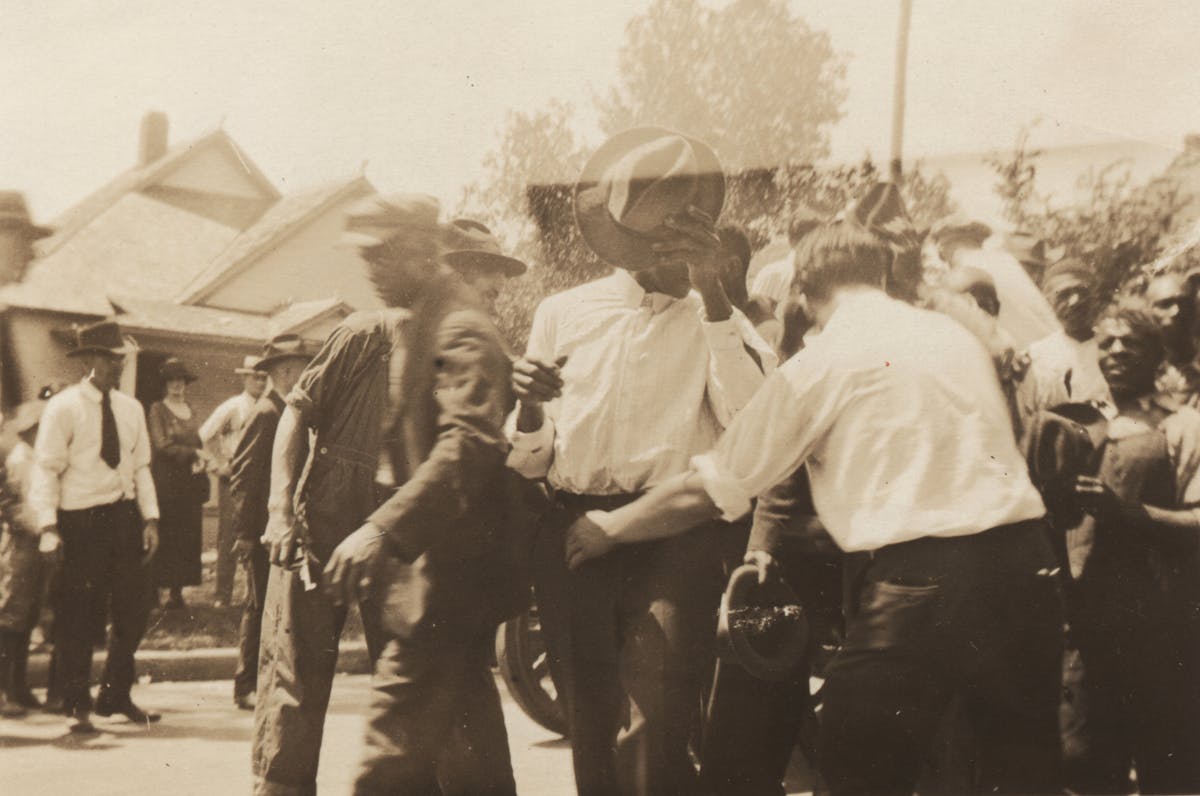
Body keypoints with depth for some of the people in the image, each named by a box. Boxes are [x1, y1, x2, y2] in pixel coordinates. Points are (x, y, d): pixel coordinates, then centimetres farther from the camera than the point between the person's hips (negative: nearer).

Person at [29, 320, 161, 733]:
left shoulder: (131, 409, 10)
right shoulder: (63, 408, -7)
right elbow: (46, 468, -9)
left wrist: (150, 518, 5)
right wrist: (48, 526, -17)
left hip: (125, 517, 5)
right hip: (82, 519, -5)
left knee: (133, 610, 8)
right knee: (77, 617, 1)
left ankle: (116, 695, 24)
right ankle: (77, 706, 15)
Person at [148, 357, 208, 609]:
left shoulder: (190, 410, 16)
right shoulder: (157, 409, -1)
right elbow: (161, 445, -9)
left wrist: (199, 460, 2)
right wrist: (192, 453, -8)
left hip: (190, 482, 6)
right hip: (165, 482, -6)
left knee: (188, 537, 4)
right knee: (164, 538, -6)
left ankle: (177, 590, 10)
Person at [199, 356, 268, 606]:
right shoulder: (233, 407, -6)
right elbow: (206, 434, -8)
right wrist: (221, 462, -6)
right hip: (233, 479, -4)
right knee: (228, 537, -2)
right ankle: (223, 595, 3)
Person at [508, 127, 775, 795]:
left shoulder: (715, 318, 7)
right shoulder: (563, 314, 12)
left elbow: (751, 421, -14)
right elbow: (529, 463, 11)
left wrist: (714, 297, -14)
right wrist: (529, 413, -11)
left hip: (675, 534, -2)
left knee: (658, 732, -16)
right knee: (590, 727, 10)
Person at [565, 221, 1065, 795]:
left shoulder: (819, 363, 1)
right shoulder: (958, 336, 17)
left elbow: (709, 492, 5)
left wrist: (610, 528, 21)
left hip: (917, 581, -5)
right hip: (1022, 558, 6)